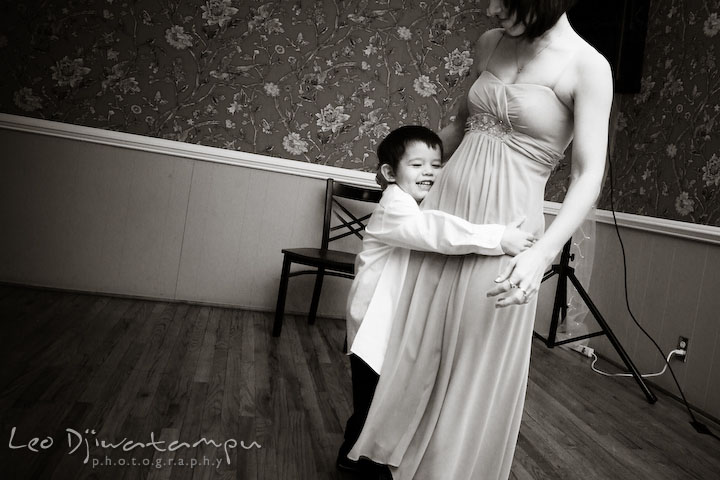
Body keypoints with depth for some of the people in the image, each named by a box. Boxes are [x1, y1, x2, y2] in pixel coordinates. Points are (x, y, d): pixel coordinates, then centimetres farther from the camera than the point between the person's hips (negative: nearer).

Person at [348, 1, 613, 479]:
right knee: (414, 346, 13)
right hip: (443, 205, 6)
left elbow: (589, 175, -13)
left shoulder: (587, 66, -8)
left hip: (505, 224, -5)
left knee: (478, 366, 5)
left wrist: (543, 252, -25)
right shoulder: (490, 44, 9)